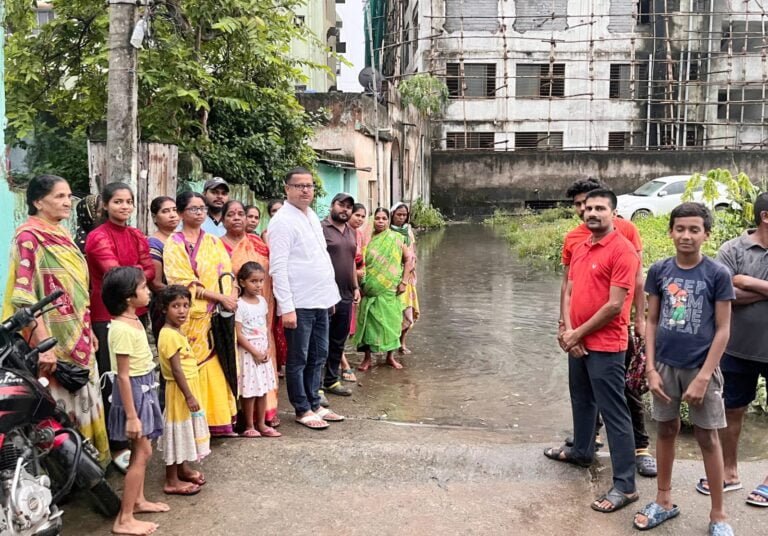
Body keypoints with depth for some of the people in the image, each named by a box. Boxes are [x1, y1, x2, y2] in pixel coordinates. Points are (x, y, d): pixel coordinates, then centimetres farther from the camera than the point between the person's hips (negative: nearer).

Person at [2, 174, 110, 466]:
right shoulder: (28, 236, -14)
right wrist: (43, 344, -24)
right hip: (53, 339, -8)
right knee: (60, 407, -1)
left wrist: (88, 331, 18)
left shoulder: (61, 234, 12)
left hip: (77, 337, 8)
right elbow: (25, 295, -20)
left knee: (83, 399, 15)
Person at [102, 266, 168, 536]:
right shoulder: (122, 328, -24)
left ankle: (138, 500, 34)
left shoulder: (134, 321, 6)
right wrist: (131, 415, -22)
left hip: (144, 390, 9)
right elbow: (123, 376, -23)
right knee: (142, 453, -4)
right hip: (134, 392, -9)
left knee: (142, 451, 19)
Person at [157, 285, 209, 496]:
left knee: (185, 430, 21)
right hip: (179, 390, -10)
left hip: (188, 387, 10)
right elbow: (176, 370, -24)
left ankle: (183, 469, 36)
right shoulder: (170, 335, -22)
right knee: (177, 432, -1)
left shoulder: (176, 332, 8)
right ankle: (172, 481, 9)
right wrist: (189, 396, -23)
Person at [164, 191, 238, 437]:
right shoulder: (174, 244, 0)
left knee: (219, 365, 5)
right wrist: (220, 297, -15)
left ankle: (219, 420, 12)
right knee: (195, 369, -4)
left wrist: (232, 296, -10)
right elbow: (185, 282, -10)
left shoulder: (214, 242, 16)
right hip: (193, 317, -5)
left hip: (219, 315, 5)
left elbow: (227, 274, 10)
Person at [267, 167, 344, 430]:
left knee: (319, 356, 16)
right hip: (299, 304, -8)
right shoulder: (283, 221, -13)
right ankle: (303, 410, 16)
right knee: (298, 359, 4)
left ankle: (314, 405, 28)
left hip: (320, 300, 8)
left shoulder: (312, 216, 13)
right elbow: (278, 267, -18)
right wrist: (286, 307, -21)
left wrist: (332, 292, 15)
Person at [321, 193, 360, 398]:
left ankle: (332, 381, 26)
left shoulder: (352, 232, 16)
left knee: (338, 342, 15)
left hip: (346, 296, 8)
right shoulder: (321, 229, -9)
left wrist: (355, 287, 18)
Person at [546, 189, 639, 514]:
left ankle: (624, 486, 1)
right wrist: (568, 331, -5)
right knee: (581, 400, 24)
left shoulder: (622, 250, -15)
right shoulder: (580, 249, 11)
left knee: (614, 413, -5)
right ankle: (582, 451, 44)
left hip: (605, 346, -8)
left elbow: (615, 305, -19)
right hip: (578, 342, 9)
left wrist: (578, 334, -12)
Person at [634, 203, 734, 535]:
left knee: (707, 438, 5)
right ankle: (664, 501, 29)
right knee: (666, 431, 14)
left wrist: (703, 377, -13)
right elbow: (652, 322, 4)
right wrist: (651, 368, -2)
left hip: (700, 368, -3)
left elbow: (723, 330, -8)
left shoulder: (717, 274, -9)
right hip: (665, 365, 3)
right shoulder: (659, 271, -1)